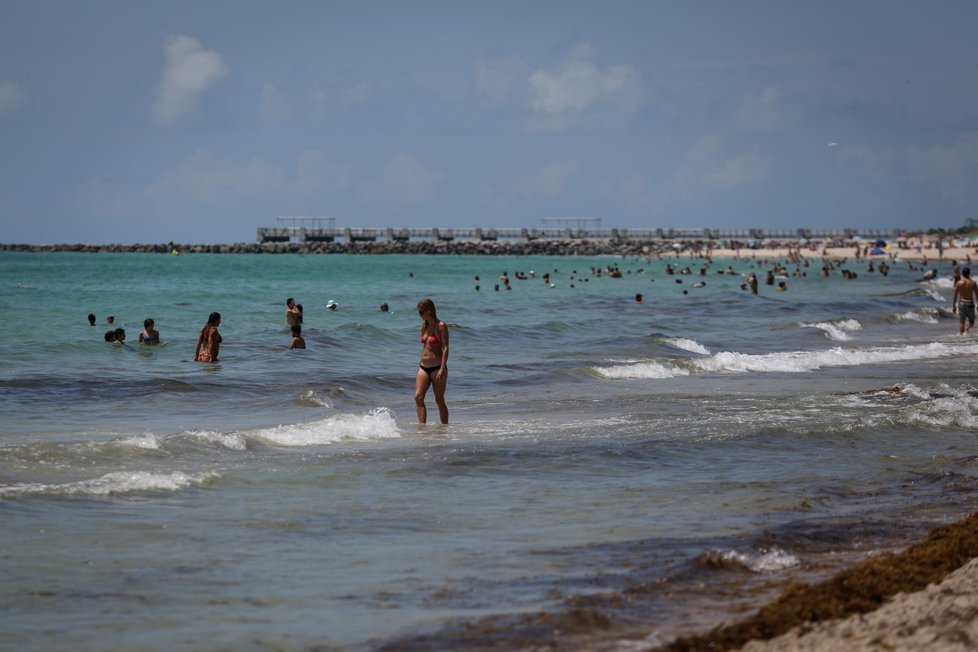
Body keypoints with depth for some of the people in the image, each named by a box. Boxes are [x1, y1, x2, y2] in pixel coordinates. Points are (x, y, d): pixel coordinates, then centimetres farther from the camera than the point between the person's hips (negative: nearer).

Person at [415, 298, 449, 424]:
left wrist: (442, 369, -20)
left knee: (439, 400, 1)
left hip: (437, 367, -7)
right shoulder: (424, 326, 13)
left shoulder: (441, 326, -9)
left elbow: (445, 348, -13)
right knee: (418, 397, -9)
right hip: (424, 367, 7)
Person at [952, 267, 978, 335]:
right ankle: (967, 329, -19)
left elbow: (955, 296, 0)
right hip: (970, 304, -1)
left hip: (961, 303, 1)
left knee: (962, 322, 10)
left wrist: (953, 306, 9)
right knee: (971, 322, 10)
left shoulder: (959, 283, -2)